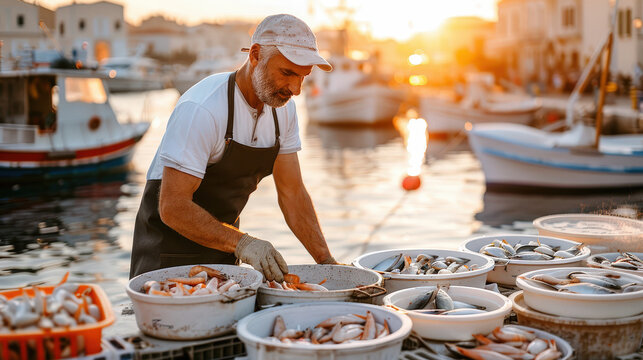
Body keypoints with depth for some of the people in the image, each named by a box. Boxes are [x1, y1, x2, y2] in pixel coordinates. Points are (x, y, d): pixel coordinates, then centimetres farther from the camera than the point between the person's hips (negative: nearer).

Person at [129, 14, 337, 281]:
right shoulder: (201, 109, -29)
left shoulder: (284, 109, -5)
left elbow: (292, 193, -1)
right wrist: (241, 242, -41)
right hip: (171, 243, -6)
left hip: (222, 240, 7)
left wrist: (326, 261, -10)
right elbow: (173, 207, -31)